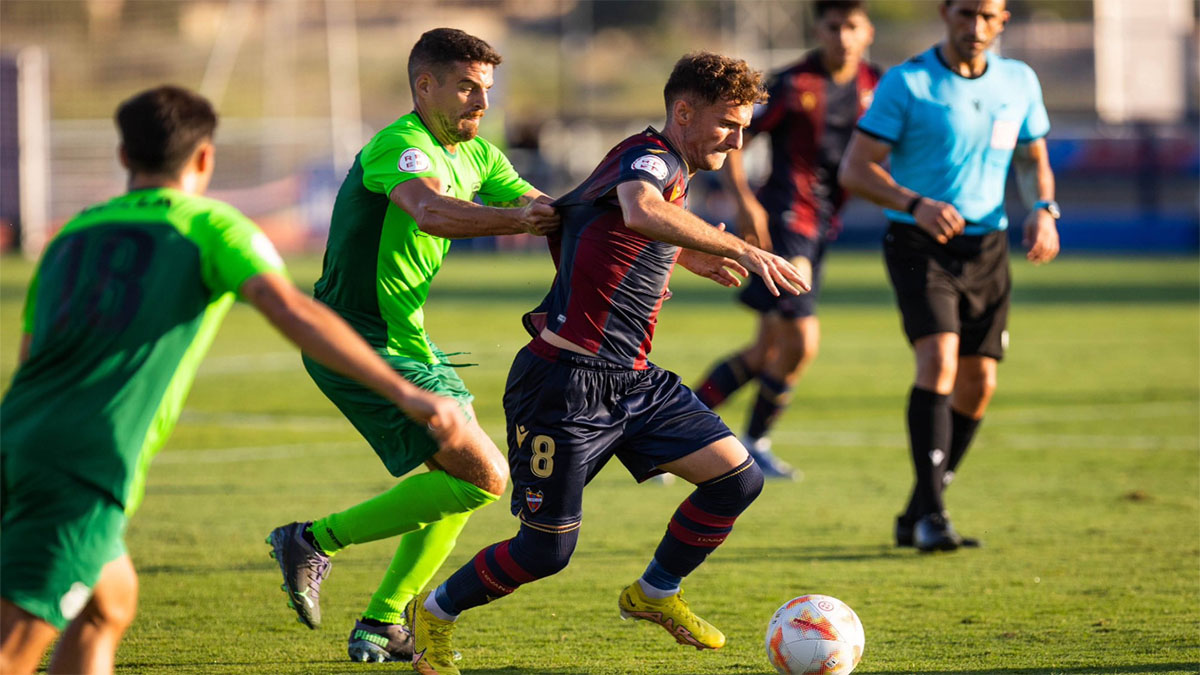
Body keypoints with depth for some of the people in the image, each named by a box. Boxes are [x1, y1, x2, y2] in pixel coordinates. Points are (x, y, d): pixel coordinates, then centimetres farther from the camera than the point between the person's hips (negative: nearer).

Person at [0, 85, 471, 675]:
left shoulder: (70, 236, 26)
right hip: (87, 466, -6)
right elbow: (291, 311, -8)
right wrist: (404, 393, -11)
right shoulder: (210, 227, 9)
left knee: (111, 604, 27)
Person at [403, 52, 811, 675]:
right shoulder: (649, 157, -13)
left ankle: (654, 594, 22)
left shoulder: (674, 176, 17)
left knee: (738, 478, -1)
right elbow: (641, 210, -40)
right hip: (567, 383, -9)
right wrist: (741, 250, -42)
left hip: (633, 383, 9)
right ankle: (434, 613, 21)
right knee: (546, 551, -4)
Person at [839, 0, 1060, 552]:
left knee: (978, 385, 3)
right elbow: (855, 170, -11)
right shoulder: (906, 83, -9)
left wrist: (1042, 209, -2)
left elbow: (1033, 158, 19)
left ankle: (917, 517, 17)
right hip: (919, 243, -5)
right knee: (939, 360, -23)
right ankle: (931, 514, -24)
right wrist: (916, 204, -28)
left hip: (987, 247, 5)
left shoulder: (1019, 82, 6)